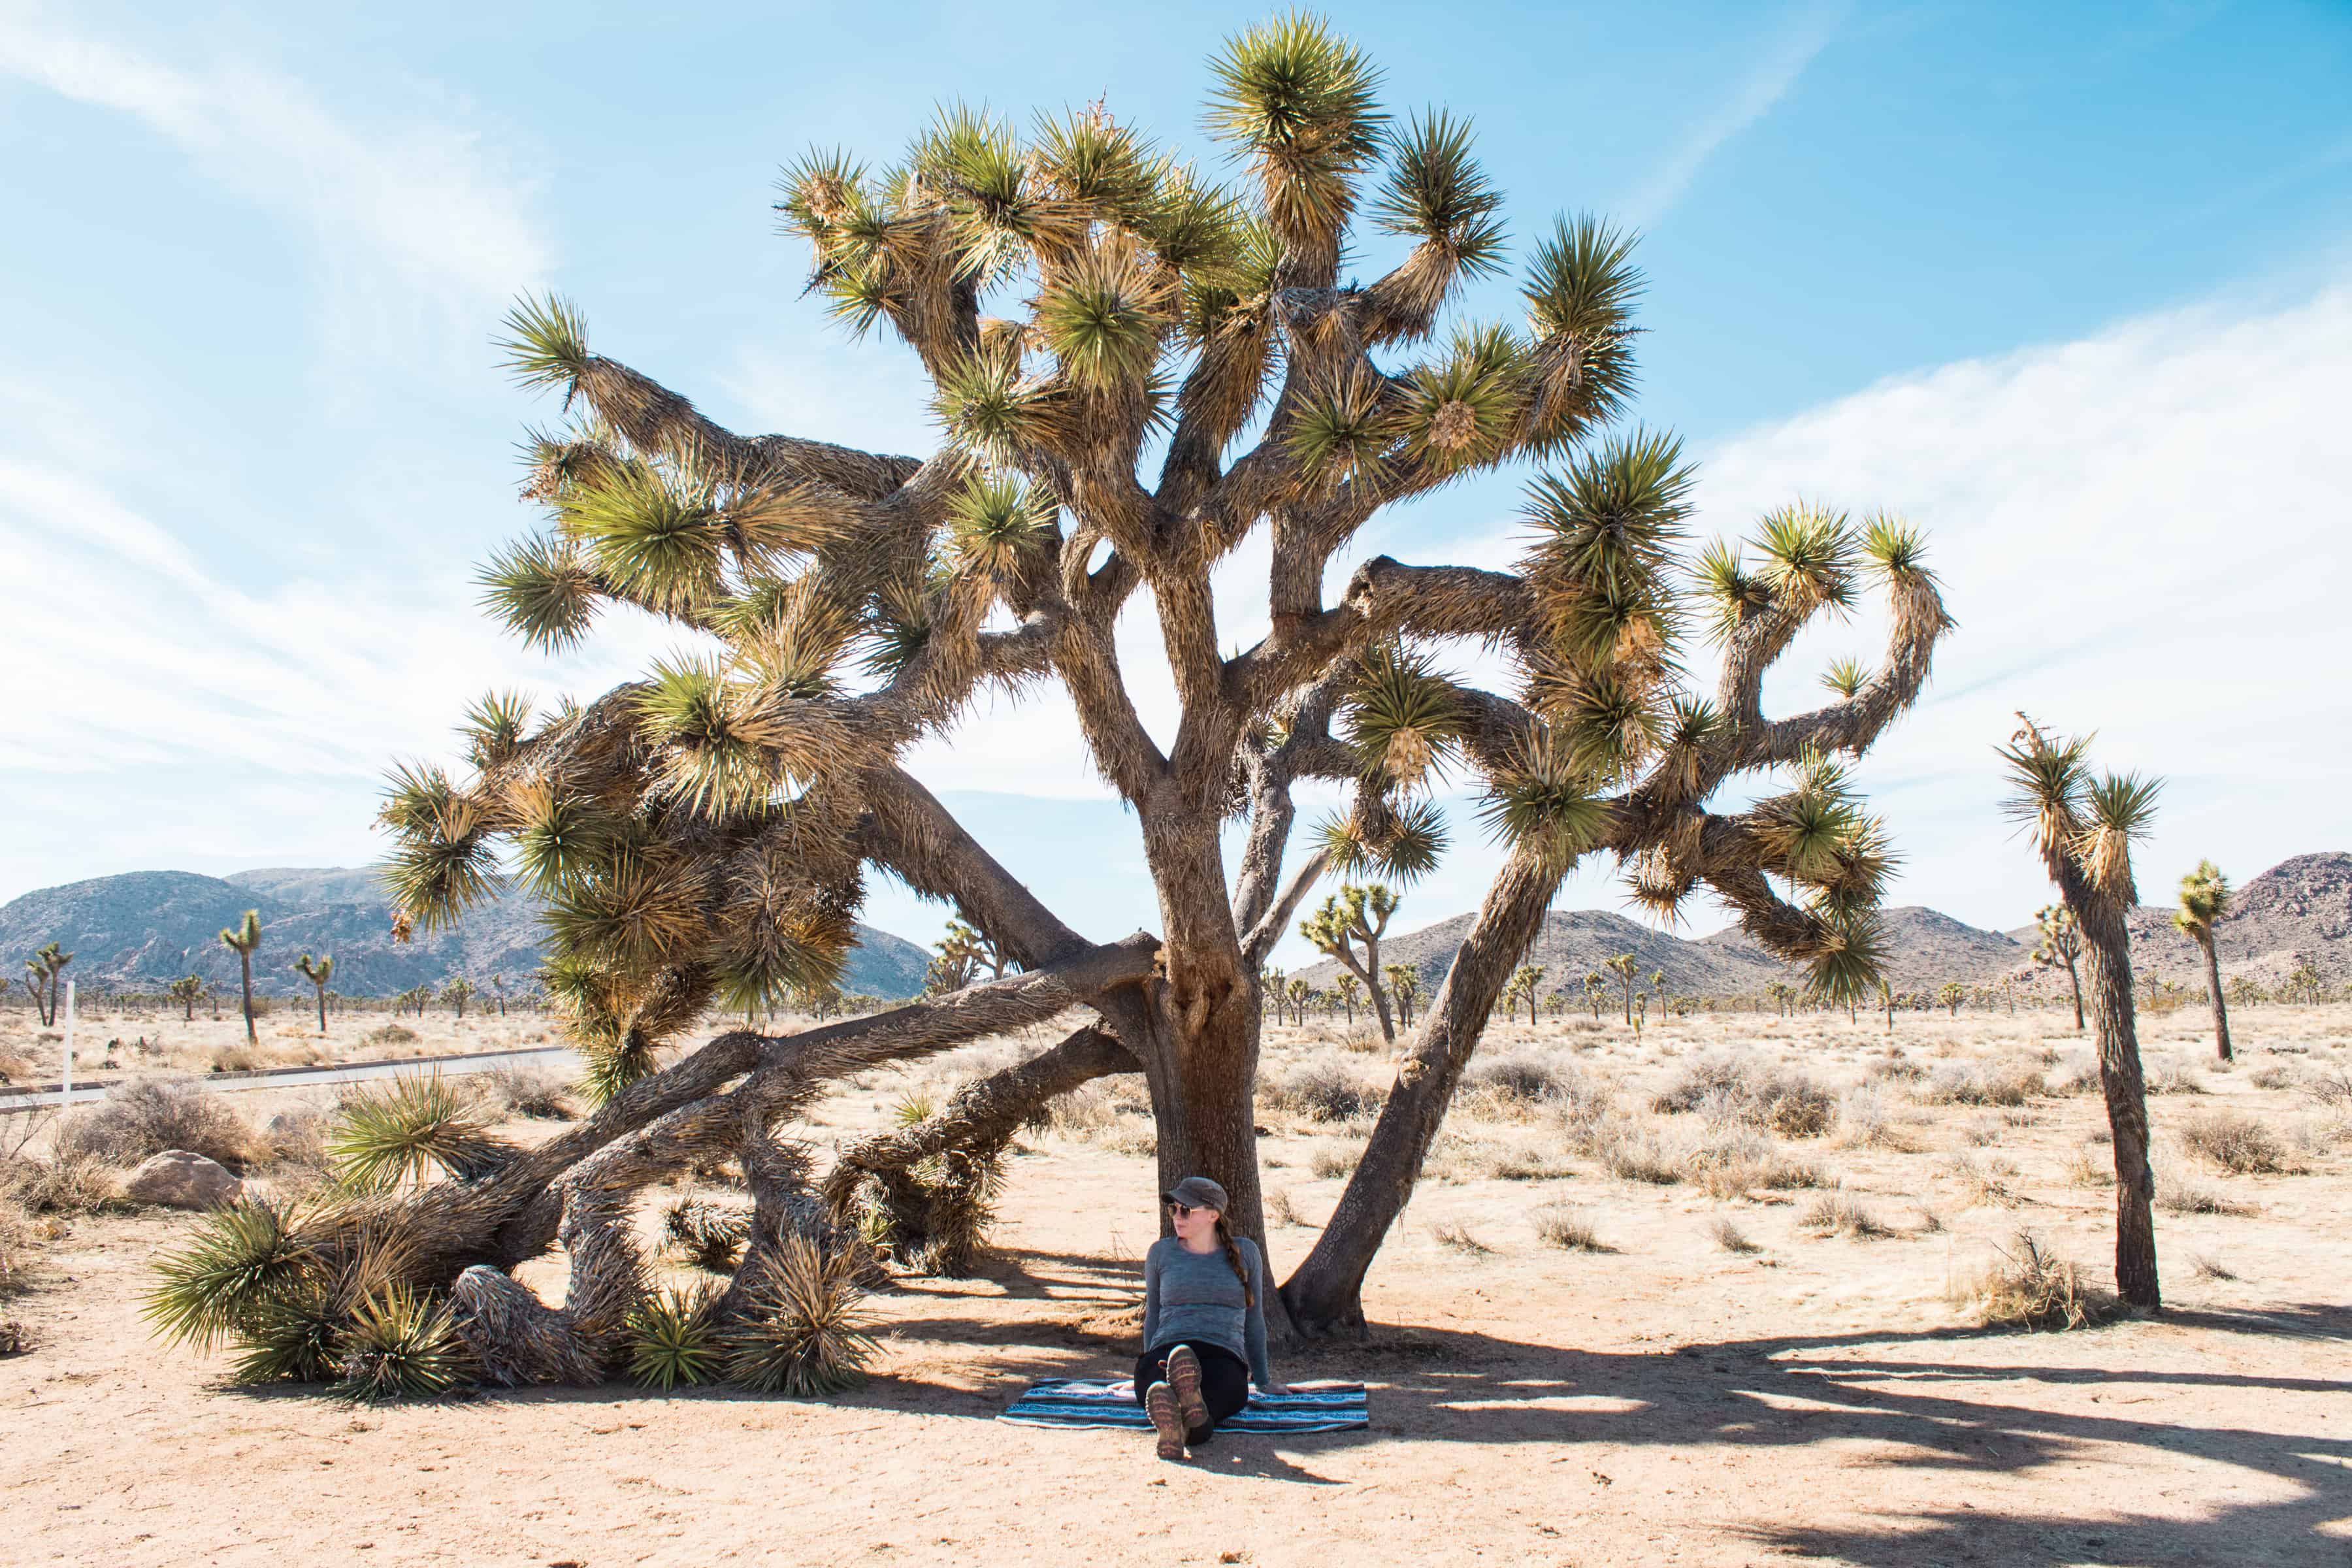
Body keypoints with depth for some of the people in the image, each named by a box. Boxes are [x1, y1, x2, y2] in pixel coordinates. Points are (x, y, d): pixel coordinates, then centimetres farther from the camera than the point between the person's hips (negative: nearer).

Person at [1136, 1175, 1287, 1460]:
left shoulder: (1244, 1253, 16)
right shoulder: (1161, 1253, 18)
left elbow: (1254, 1319, 23)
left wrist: (1263, 1380, 27)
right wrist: (1150, 1365, 21)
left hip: (1225, 1358, 0)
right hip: (1166, 1350, 1)